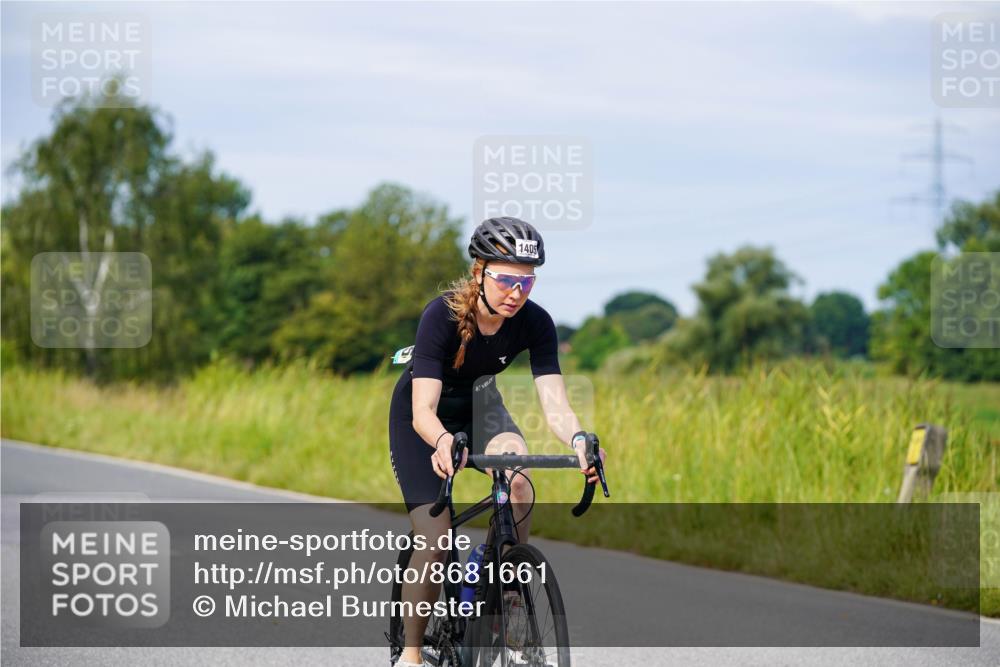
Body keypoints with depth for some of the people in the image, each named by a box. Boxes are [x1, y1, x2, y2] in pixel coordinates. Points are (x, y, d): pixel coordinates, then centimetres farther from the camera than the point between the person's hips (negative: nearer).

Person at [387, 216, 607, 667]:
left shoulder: (534, 322, -23)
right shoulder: (442, 316, -33)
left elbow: (553, 402, -30)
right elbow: (423, 410, -39)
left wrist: (579, 439, -52)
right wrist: (442, 442, -62)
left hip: (479, 407, 3)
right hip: (422, 423, -3)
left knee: (517, 480, -30)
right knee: (434, 538, -15)